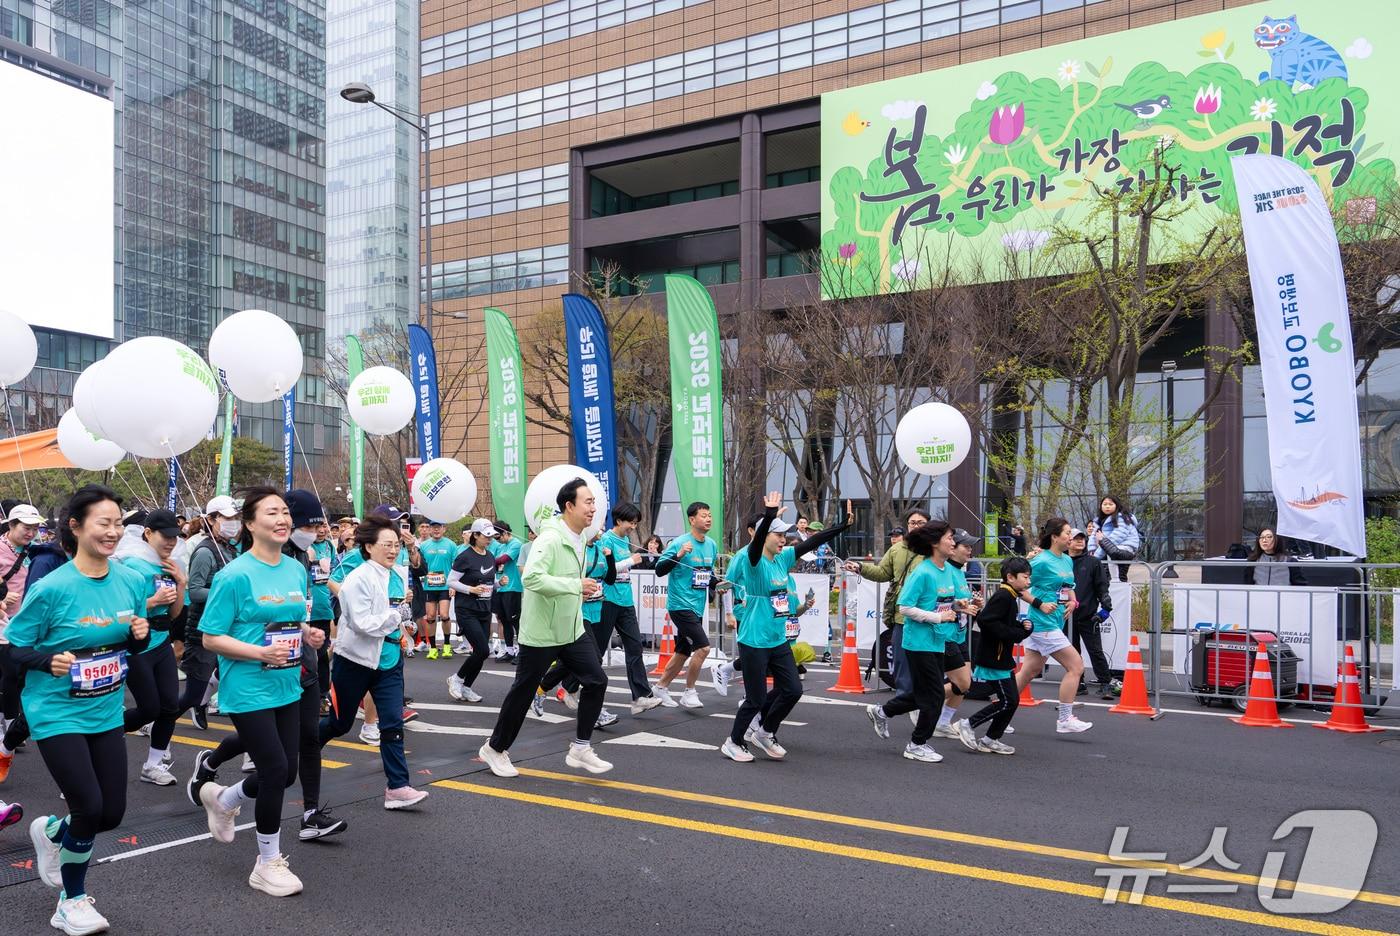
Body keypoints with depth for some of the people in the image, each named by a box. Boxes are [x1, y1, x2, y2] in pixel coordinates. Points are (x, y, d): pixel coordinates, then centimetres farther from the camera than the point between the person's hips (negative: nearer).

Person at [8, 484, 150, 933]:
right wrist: (49, 660, -27)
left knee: (112, 813, 10)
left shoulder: (132, 581, -4)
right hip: (57, 714, -5)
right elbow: (15, 647, -9)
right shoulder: (52, 588, -18)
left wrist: (140, 635, -12)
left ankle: (50, 832, 45)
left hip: (106, 713, 5)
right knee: (90, 808, -6)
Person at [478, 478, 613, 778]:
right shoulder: (550, 539, -23)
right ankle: (495, 748, 27)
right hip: (541, 633, -8)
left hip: (572, 629, 8)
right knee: (523, 692, 6)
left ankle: (580, 749, 13)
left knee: (596, 680, 0)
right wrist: (577, 585, -31)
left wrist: (585, 590, 7)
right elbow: (531, 578, -34)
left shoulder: (579, 539, 7)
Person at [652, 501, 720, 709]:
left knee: (683, 652, 14)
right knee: (703, 646, -15)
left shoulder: (712, 545, 8)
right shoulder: (680, 543, -13)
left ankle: (661, 687, 30)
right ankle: (689, 693, 0)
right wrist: (679, 555, -29)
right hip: (681, 605, -8)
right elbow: (659, 570, -16)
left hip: (697, 607, 8)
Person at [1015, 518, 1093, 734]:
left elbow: (1069, 588, 25)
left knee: (1029, 671, 13)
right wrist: (1040, 604, -18)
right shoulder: (1041, 561, -14)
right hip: (1045, 624, -9)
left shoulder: (1068, 560, 12)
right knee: (1076, 666, -7)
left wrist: (1072, 601, 6)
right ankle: (1065, 720, 1)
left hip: (1055, 624, 9)